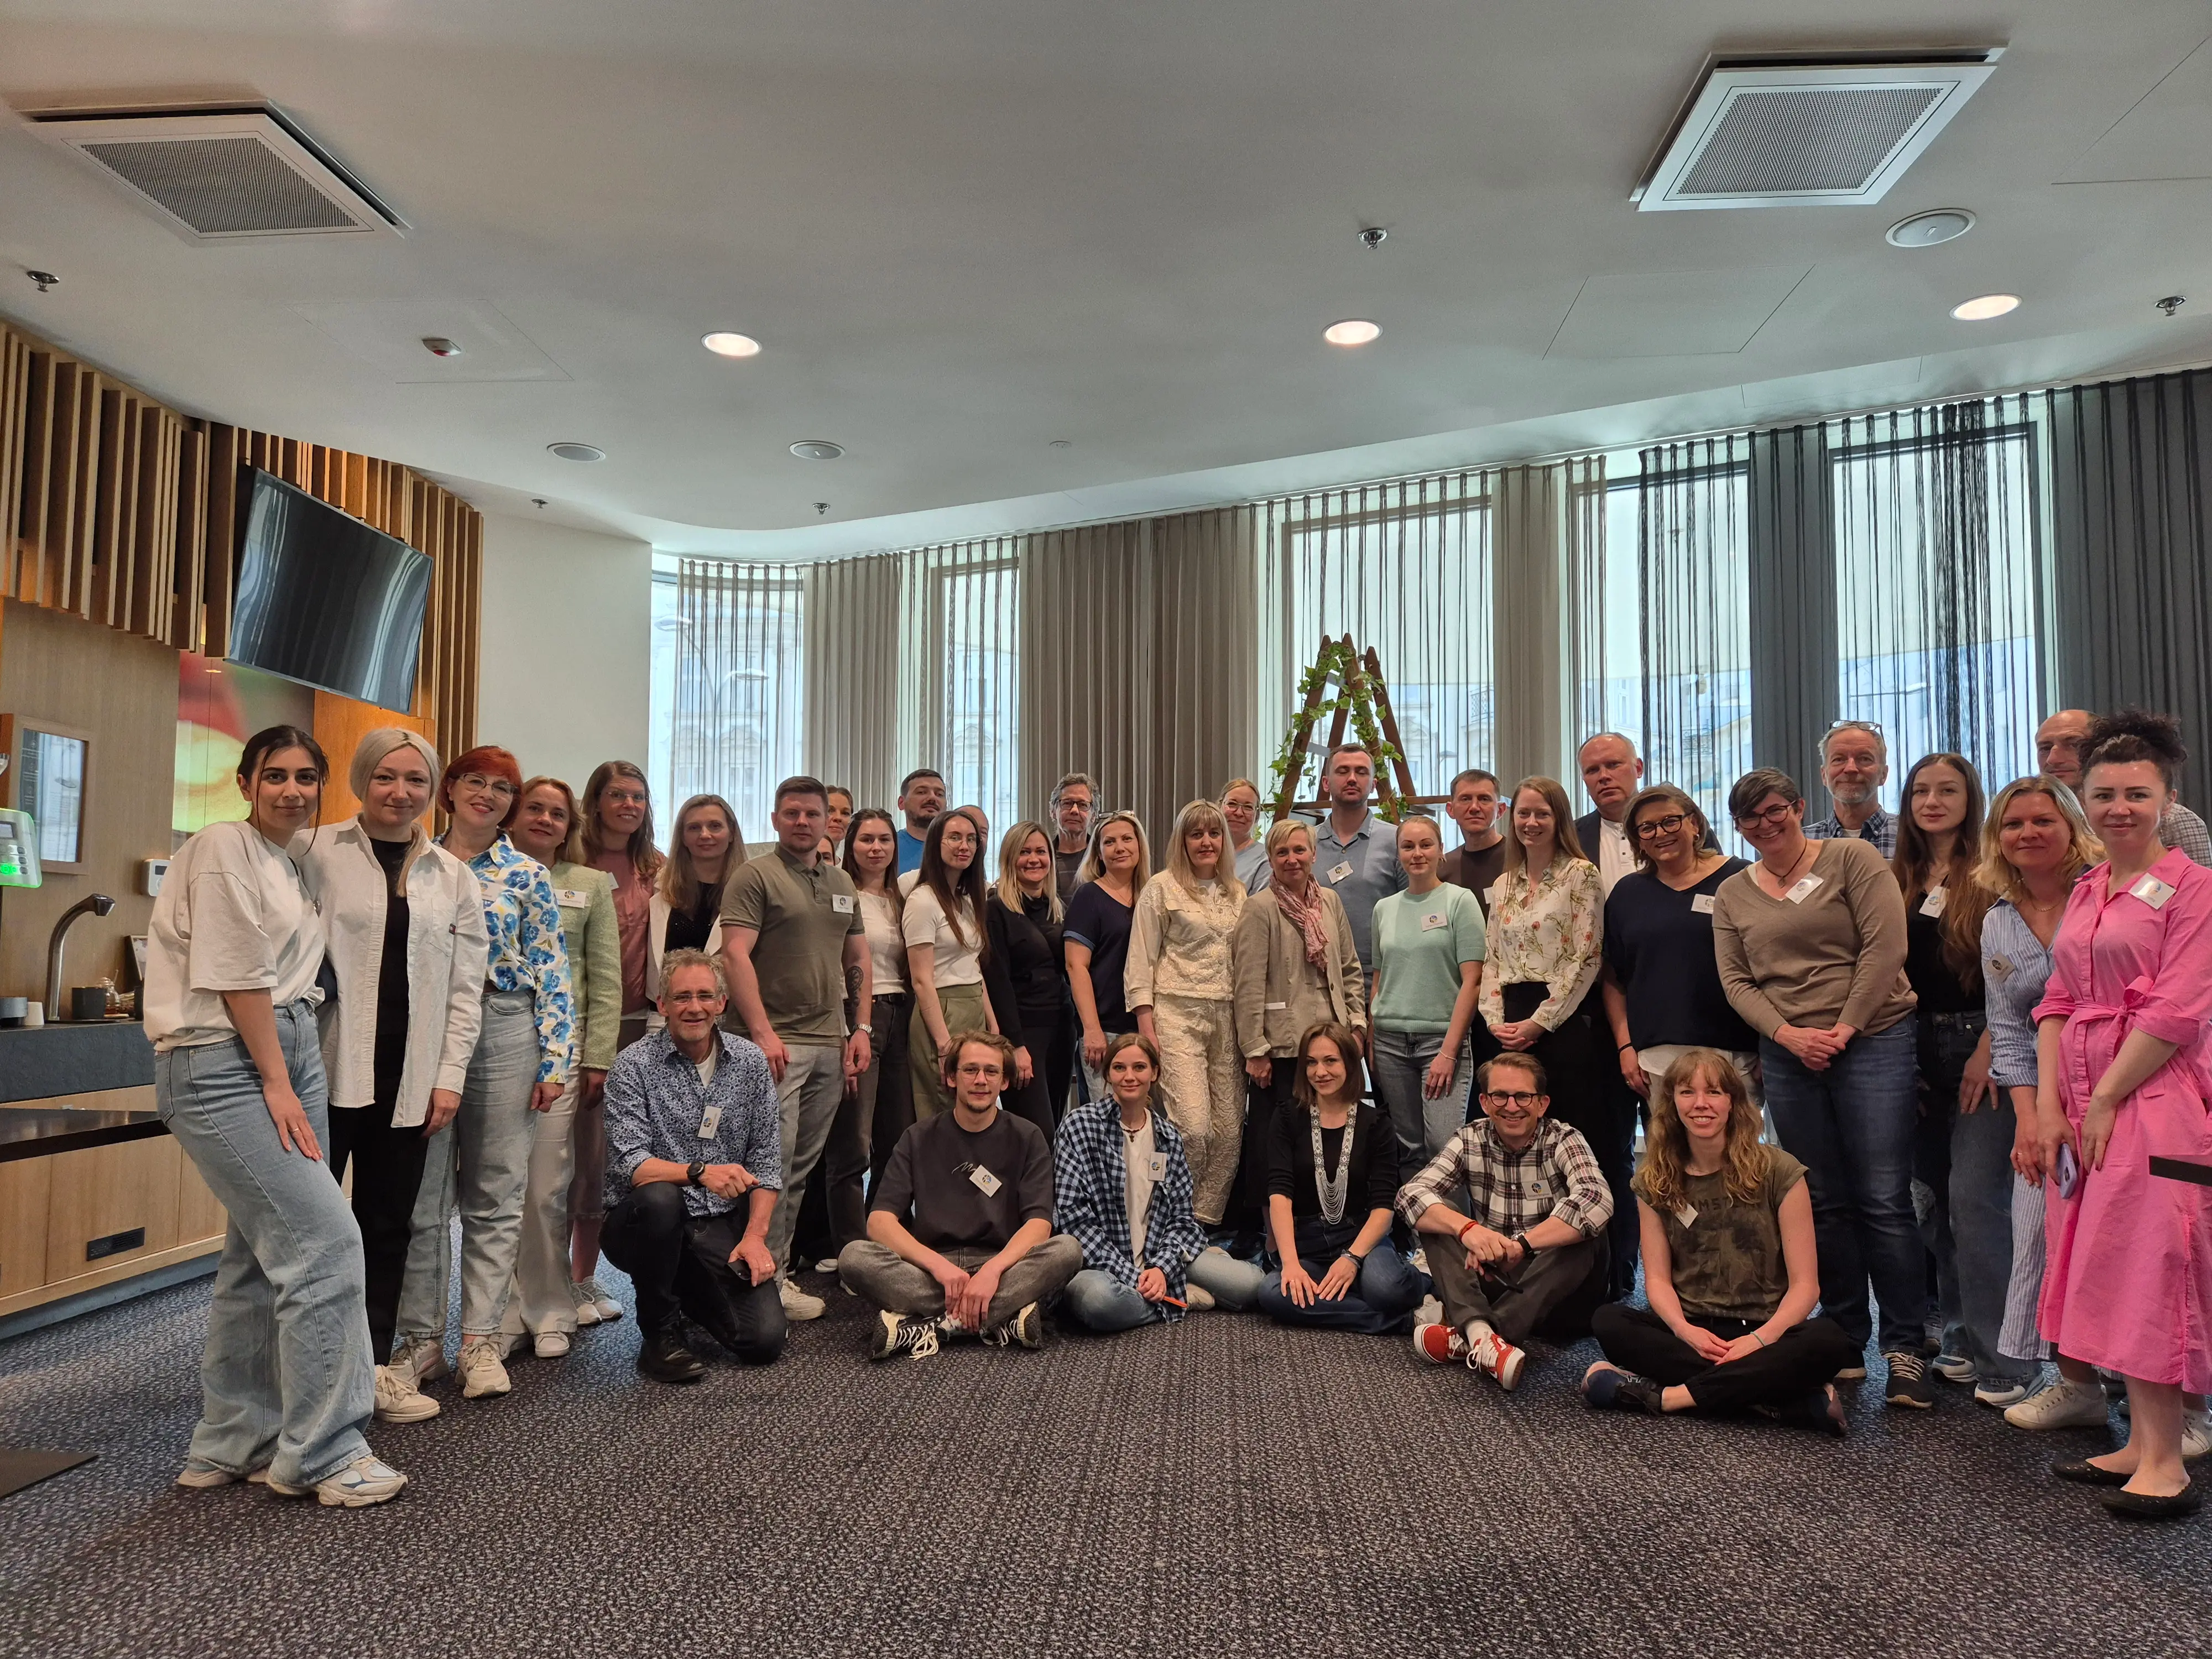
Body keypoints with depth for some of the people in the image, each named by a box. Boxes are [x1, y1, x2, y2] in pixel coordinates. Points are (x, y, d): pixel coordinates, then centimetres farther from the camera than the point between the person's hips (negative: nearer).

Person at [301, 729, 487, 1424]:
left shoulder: (453, 876, 10)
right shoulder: (316, 852, 1)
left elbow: (465, 988, 9)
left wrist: (449, 1076, 2)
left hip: (408, 1080, 3)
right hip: (325, 1071, -3)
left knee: (389, 1223, 10)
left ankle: (376, 1364, 21)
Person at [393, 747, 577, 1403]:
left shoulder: (528, 876, 4)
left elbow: (551, 971, 1)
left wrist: (555, 1060, -5)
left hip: (504, 1034, -1)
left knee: (496, 1197, 3)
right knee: (423, 1196, 4)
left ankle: (481, 1341, 12)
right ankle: (421, 1339, 15)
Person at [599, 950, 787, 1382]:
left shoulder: (750, 1062, 4)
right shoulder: (634, 1065, -7)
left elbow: (766, 1159, 4)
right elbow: (628, 1163, -17)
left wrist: (755, 1235, -7)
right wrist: (699, 1172, -33)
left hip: (723, 1227, 3)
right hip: (643, 1224, -3)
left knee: (765, 1338, -15)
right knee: (659, 1198, -37)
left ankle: (690, 1295, 20)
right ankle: (658, 1332, -12)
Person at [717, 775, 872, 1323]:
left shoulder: (842, 883, 17)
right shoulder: (755, 876, -3)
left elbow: (858, 960, 20)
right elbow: (735, 954, -11)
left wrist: (861, 1028, 10)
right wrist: (762, 1032, -18)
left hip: (830, 1045, 6)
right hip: (778, 1042, -6)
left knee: (804, 1166, 9)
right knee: (774, 1161, -8)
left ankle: (780, 1264, 18)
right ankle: (770, 1278, -1)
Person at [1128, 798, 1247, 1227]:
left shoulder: (1237, 894, 16)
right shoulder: (1162, 888, 1)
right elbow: (1141, 963, -2)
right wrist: (1147, 1030, -9)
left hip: (1227, 1017, 5)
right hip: (1177, 1014, -5)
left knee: (1230, 1129, 1)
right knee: (1193, 1125, -16)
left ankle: (1206, 1221, 13)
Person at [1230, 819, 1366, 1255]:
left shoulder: (1330, 902, 10)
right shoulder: (1259, 909, -8)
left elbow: (1350, 969, 18)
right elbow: (1248, 985, -10)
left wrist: (1356, 1022, 9)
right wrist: (1254, 1051, -13)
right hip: (1281, 1043, -6)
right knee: (1272, 1138, -2)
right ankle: (1260, 1232, 10)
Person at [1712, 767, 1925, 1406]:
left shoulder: (1852, 858, 0)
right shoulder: (1732, 894, 11)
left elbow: (1884, 947, -8)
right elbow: (1736, 982, 6)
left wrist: (1845, 1028, -13)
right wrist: (1789, 1035, -9)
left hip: (1874, 1042, -3)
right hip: (1788, 1057, 4)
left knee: (1884, 1201, -5)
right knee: (1825, 1204, 9)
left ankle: (1905, 1349, 4)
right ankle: (1845, 1340, 20)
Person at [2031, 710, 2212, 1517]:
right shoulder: (2084, 892, 15)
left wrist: (2105, 1100, -14)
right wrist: (2049, 1103, 2)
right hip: (2084, 1103, 7)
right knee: (2108, 1269, 9)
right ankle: (2140, 1443, 18)